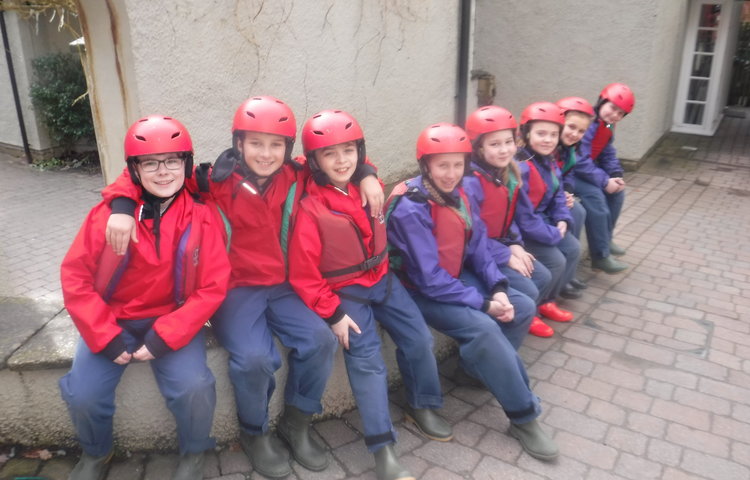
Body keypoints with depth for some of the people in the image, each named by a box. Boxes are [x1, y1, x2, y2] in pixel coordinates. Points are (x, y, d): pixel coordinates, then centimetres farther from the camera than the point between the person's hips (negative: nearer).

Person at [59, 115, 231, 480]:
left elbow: (212, 288, -11)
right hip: (113, 319, 1)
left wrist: (165, 337, -18)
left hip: (173, 321, -1)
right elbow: (76, 277, -6)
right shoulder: (109, 212, -9)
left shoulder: (202, 217, -10)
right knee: (82, 395, -16)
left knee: (194, 387, -23)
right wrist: (105, 336, -14)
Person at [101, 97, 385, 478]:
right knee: (254, 357, -28)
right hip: (233, 289, -3)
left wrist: (366, 175, -3)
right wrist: (122, 206, -22)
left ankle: (296, 424, 8)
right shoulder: (217, 181, -9)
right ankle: (255, 434, 5)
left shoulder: (297, 178, 0)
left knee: (320, 341, -20)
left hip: (281, 286, 4)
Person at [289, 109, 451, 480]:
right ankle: (382, 448, -11)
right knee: (366, 359, -16)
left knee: (419, 339, 2)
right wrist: (332, 313, -19)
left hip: (381, 280, 6)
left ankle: (422, 407, 26)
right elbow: (303, 275, -17)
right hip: (344, 293, -6)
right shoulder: (309, 208, -18)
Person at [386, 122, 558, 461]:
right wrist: (483, 303, -24)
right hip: (422, 292, -8)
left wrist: (499, 288, -13)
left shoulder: (457, 196, 0)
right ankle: (524, 418, -11)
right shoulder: (410, 209, -24)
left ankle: (477, 364, 15)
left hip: (458, 279, 8)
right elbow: (430, 279, -26)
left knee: (523, 307, -3)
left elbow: (479, 247, 3)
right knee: (483, 328, -27)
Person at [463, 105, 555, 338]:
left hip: (502, 245, 9)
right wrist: (507, 257, -19)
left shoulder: (509, 174, 0)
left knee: (543, 277, 8)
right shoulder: (471, 182, -27)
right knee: (527, 292, -14)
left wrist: (515, 245, -2)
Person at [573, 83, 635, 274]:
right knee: (595, 195, -28)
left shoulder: (607, 126, 8)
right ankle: (600, 256, -21)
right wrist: (604, 181, -26)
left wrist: (615, 176, -8)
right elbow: (579, 160, -30)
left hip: (586, 169, 11)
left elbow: (608, 155, 12)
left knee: (617, 191, 6)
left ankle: (605, 239, 20)